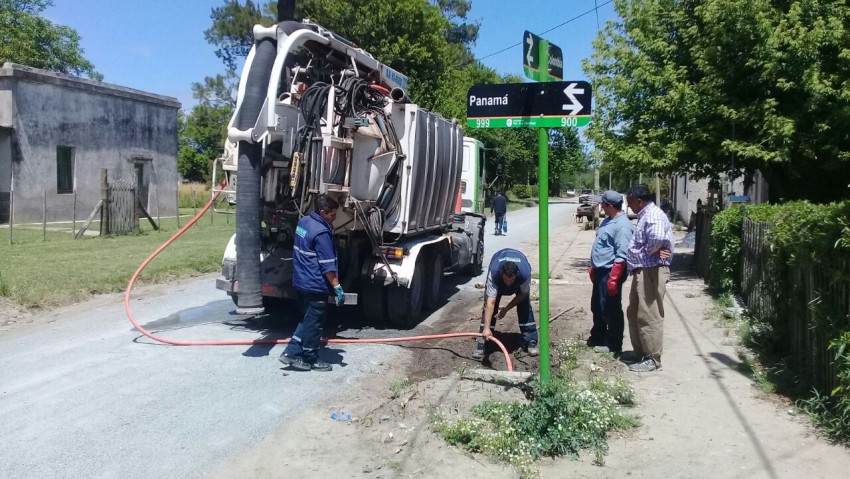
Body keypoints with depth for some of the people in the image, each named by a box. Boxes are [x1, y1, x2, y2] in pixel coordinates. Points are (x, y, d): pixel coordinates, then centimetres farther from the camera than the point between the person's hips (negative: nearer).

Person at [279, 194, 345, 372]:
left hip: (301, 282, 9)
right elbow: (327, 265, -21)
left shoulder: (304, 222, 8)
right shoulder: (321, 232, -21)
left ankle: (291, 353, 17)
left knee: (307, 320, 19)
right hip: (315, 285, -9)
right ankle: (311, 359, 15)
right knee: (314, 322, 3)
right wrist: (337, 287, -16)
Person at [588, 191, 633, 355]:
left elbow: (621, 256, -25)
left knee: (611, 310, 1)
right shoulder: (608, 220, 11)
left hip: (610, 273, -10)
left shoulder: (622, 225, -21)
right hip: (600, 271, 10)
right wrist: (593, 267, 22)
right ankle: (597, 337, 33)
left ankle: (613, 344, 12)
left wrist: (613, 279, -27)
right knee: (597, 307, 19)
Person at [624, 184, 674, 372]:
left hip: (651, 272, -11)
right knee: (634, 313, 17)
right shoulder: (645, 215, 18)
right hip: (642, 272, 11)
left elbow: (657, 238, -35)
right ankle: (641, 353, 26)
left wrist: (649, 252, -18)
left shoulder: (653, 215, -16)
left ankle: (653, 359, 2)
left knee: (649, 316, -6)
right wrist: (651, 251, 5)